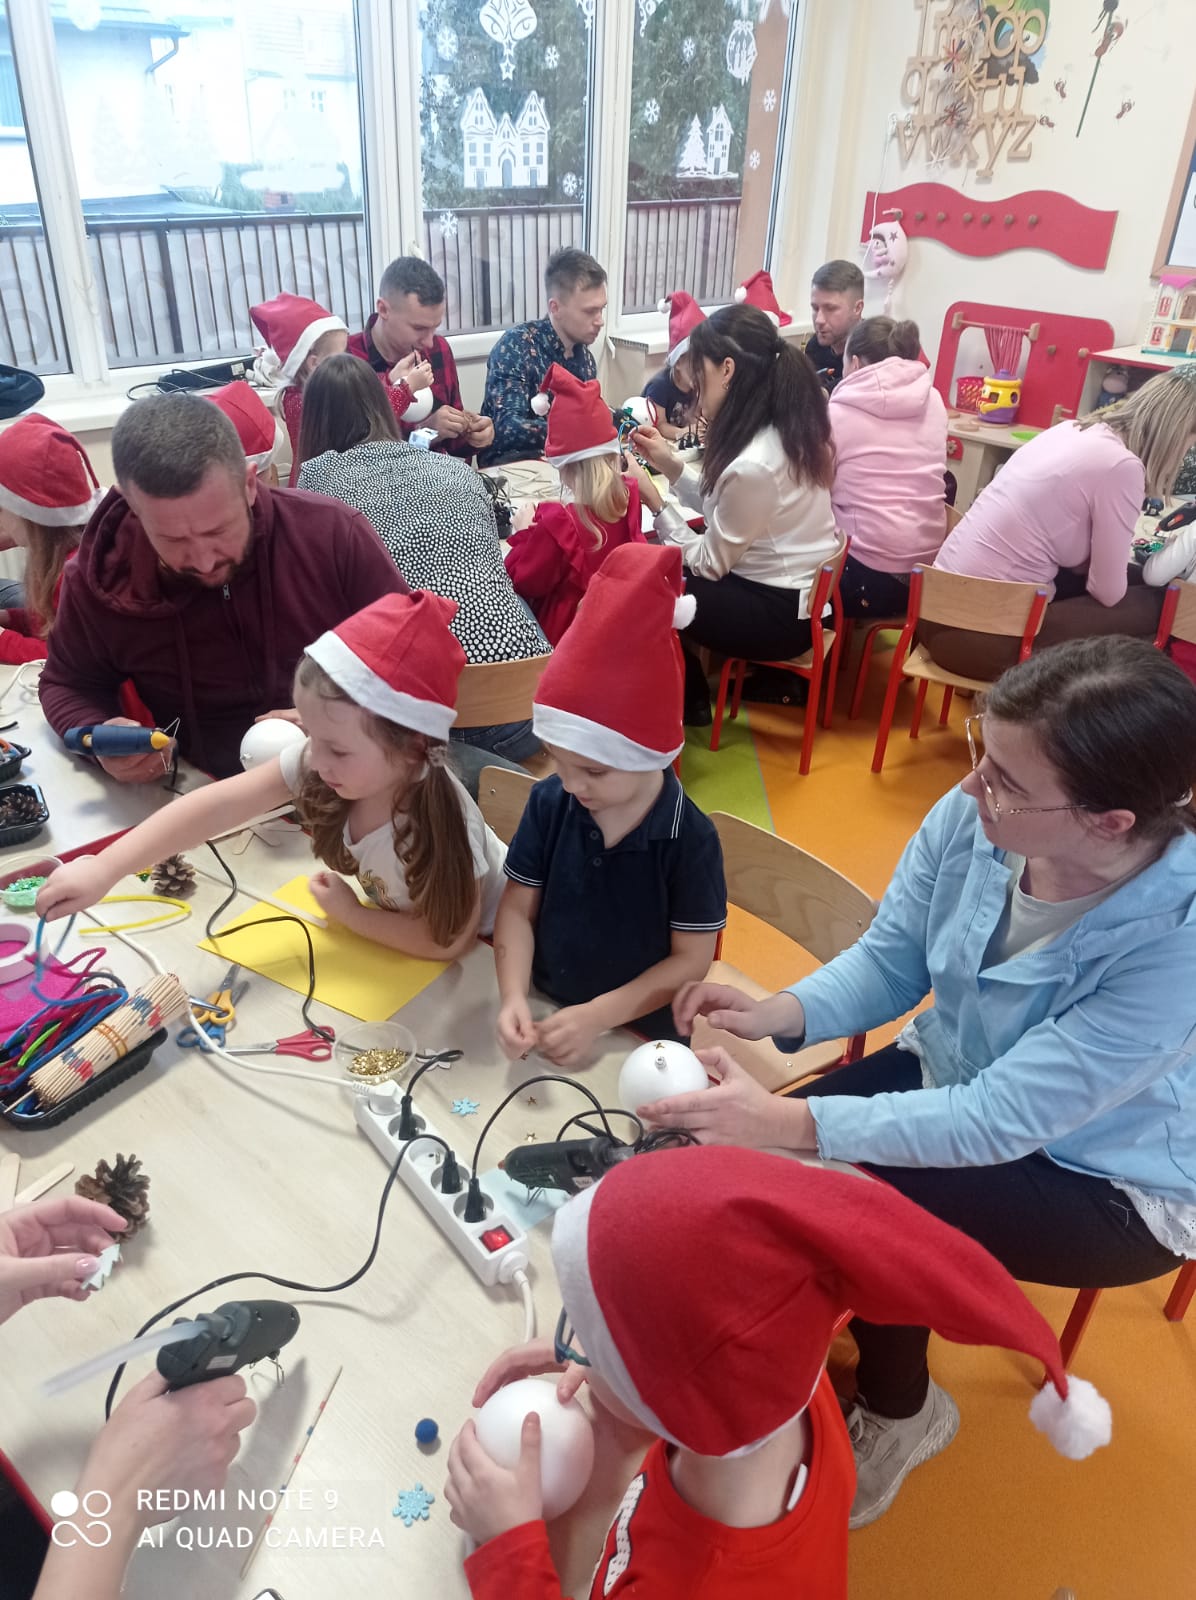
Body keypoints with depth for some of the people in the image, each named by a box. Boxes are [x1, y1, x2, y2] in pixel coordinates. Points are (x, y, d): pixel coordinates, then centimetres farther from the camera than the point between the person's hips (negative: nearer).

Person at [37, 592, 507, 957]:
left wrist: (349, 914, -17)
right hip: (397, 919, 6)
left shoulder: (440, 824, -36)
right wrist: (104, 868, -37)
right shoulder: (318, 764, -23)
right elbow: (218, 806, -29)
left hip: (478, 956, -5)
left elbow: (449, 939, -25)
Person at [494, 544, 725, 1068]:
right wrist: (513, 996, -17)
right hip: (546, 1012, 3)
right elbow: (517, 909, -2)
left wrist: (597, 1016, -18)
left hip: (642, 1037, -3)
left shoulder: (689, 838, -17)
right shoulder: (549, 802, -6)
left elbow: (691, 961, -12)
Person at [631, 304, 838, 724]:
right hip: (800, 589, 9)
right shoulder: (786, 428, -2)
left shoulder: (752, 464, -29)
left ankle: (689, 701, 25)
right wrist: (671, 465, 2)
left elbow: (710, 563, -18)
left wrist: (656, 503, -14)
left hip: (781, 613, -9)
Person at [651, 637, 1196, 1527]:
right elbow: (889, 961, -7)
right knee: (755, 1161, -13)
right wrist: (781, 1013, -25)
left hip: (1108, 1178, -4)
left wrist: (789, 1120, -37)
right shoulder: (972, 818, -21)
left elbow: (1000, 1121, -32)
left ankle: (899, 1411, 10)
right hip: (953, 1071, 5)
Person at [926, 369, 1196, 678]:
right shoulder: (1122, 465, -13)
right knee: (1152, 604, 4)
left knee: (1136, 579, 21)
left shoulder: (1072, 429, 11)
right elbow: (1108, 592, -7)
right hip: (981, 634, -9)